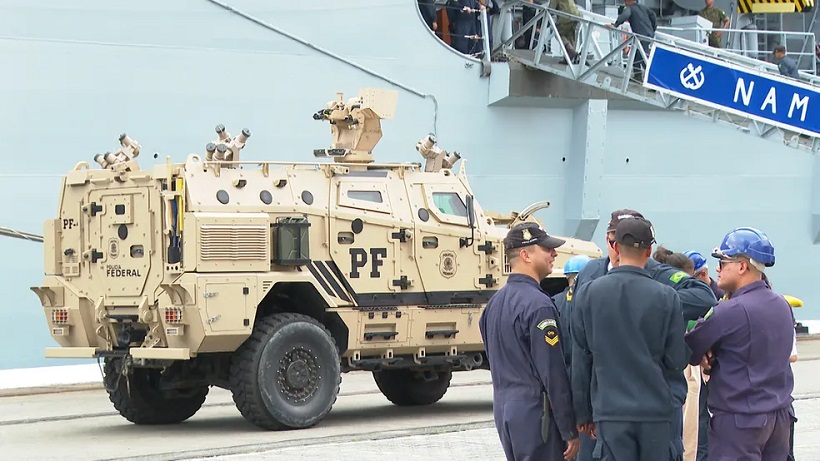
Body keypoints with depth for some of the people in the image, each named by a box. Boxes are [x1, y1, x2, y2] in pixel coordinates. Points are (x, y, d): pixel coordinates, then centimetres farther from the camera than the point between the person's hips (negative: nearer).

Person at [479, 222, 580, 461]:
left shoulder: (495, 302, 12)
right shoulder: (538, 305, -16)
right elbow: (553, 373, -17)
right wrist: (570, 431, -13)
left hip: (503, 408, 9)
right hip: (535, 414, -9)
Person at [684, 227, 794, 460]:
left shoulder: (732, 311, -18)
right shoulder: (782, 305, 7)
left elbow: (687, 351, -12)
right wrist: (712, 355, -2)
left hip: (739, 419, -8)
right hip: (780, 415, 8)